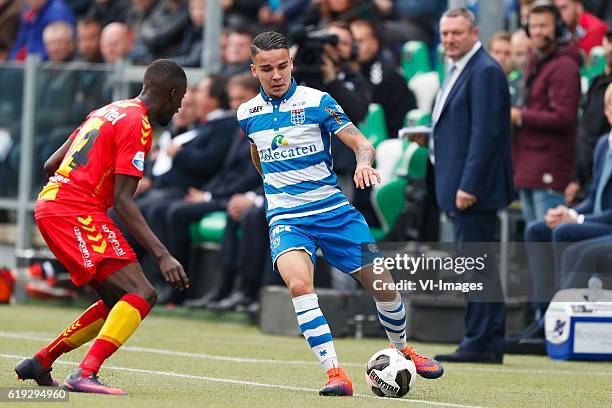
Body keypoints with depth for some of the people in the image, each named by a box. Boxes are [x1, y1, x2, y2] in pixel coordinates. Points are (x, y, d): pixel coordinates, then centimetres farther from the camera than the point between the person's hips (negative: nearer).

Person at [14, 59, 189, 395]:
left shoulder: (106, 112, 20)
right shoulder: (138, 125, -8)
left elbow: (51, 165, 24)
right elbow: (123, 201, -15)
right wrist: (162, 255, -19)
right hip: (77, 212, -10)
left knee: (119, 302, 15)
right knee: (142, 295, -17)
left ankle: (40, 363, 19)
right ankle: (85, 374, -29)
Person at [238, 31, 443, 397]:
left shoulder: (317, 102, -6)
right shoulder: (248, 113, 5)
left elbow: (360, 141, -12)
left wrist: (364, 163, -33)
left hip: (334, 211, 0)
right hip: (286, 219, 0)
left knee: (382, 284, -1)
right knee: (299, 283, -29)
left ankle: (402, 349, 30)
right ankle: (334, 373, -28)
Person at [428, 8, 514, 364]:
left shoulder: (485, 71, -13)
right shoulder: (459, 71, 19)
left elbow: (486, 132, -20)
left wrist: (468, 186, -23)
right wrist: (430, 137, 12)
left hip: (475, 188, -11)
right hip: (462, 187, 11)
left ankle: (480, 343, -8)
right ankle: (491, 344, 15)